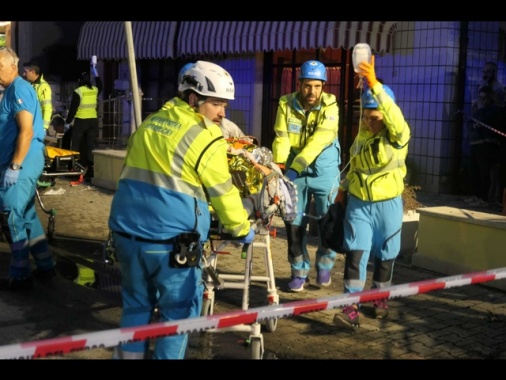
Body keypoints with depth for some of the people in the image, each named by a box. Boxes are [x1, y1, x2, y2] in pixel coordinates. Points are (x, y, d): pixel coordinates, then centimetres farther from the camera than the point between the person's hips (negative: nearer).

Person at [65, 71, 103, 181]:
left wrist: (68, 121, -1)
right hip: (93, 121, 4)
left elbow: (73, 108, -9)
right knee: (90, 147, 4)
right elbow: (100, 85, 33)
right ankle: (90, 173, 0)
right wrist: (95, 71, 42)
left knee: (76, 147, 5)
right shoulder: (95, 90, 7)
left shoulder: (78, 91, -8)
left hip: (80, 121, -4)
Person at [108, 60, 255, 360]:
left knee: (136, 304, 20)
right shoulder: (206, 137, -9)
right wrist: (242, 229, 11)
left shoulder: (150, 122, 13)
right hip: (171, 238, -7)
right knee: (179, 311, 9)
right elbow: (223, 192, -4)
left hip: (126, 228, 7)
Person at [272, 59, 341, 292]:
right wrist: (279, 165, -28)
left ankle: (324, 266, 29)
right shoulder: (286, 104, -6)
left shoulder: (329, 105, -12)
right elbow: (281, 138, -11)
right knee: (294, 224, 5)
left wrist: (296, 166, -34)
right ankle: (299, 272, 19)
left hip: (324, 171, -2)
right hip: (295, 172, 2)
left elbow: (319, 140, -24)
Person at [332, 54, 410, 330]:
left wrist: (374, 84, -45)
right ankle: (351, 308, -8)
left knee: (384, 255, 11)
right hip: (358, 203, 3)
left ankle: (379, 298, 32)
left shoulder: (398, 136, -13)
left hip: (387, 204, -3)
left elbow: (393, 114, -35)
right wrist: (343, 188, 20)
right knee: (355, 253, -7)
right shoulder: (362, 134, 4)